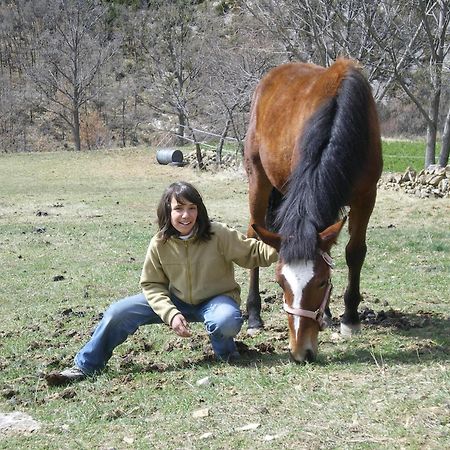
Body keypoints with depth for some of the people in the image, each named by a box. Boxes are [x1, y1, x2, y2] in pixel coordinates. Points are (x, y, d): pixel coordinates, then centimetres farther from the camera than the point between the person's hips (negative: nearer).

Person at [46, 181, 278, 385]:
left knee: (226, 321, -41)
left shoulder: (218, 234, -23)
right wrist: (171, 314, -22)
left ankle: (225, 352, -2)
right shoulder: (160, 244, -14)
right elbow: (152, 284, -7)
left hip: (216, 299, -3)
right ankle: (85, 366, 8)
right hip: (177, 301, 3)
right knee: (118, 312, -10)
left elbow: (252, 251, -17)